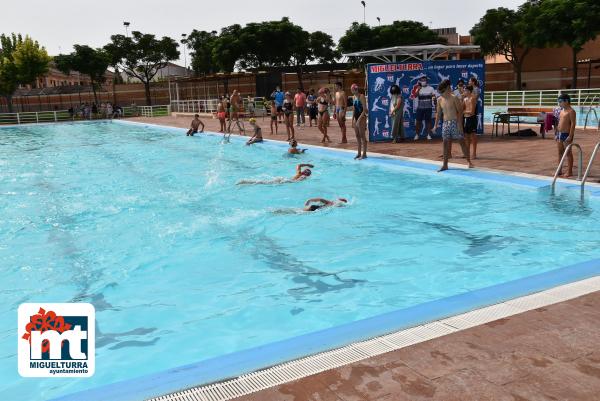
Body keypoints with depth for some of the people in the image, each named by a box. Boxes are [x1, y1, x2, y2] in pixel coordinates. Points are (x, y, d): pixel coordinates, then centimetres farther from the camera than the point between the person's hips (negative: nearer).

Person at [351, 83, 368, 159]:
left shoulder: (361, 96, -11)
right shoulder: (353, 97, 12)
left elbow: (364, 109, -16)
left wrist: (359, 119, -22)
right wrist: (352, 120, 14)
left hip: (362, 117, -8)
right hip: (356, 118, 8)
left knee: (362, 136, -5)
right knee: (357, 136, 10)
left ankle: (364, 154, -1)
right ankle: (359, 153, 16)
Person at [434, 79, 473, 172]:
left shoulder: (454, 98, -8)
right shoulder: (440, 100, 7)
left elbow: (460, 111, -10)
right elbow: (438, 113, 14)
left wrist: (459, 124, -17)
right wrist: (436, 125, 9)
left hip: (455, 122, -5)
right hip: (445, 123, 5)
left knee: (462, 142, 0)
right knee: (446, 143, 2)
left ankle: (469, 162, 8)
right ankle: (445, 165, 6)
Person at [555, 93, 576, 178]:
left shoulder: (571, 111, -11)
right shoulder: (562, 111, 15)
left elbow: (573, 124, -16)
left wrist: (570, 136, -21)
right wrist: (556, 134, 16)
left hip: (566, 134, -8)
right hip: (559, 134, 8)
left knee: (568, 153, -3)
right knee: (560, 152, 11)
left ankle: (569, 172, 1)